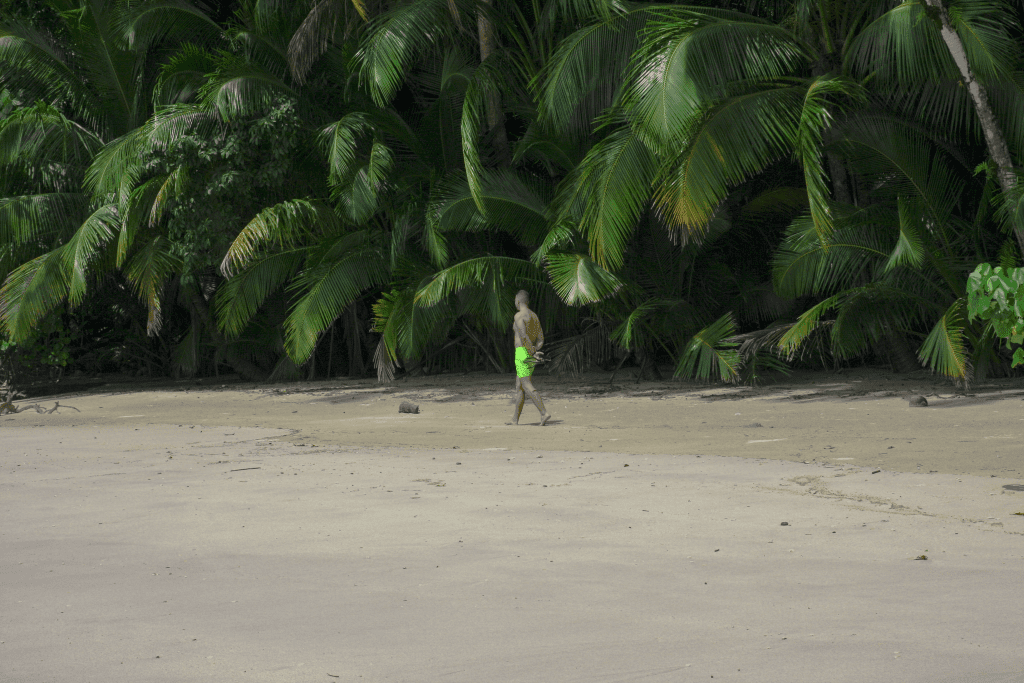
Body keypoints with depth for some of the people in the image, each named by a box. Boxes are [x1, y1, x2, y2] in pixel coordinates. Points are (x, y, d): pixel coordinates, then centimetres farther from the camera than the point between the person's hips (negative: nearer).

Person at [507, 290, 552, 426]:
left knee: (527, 386, -11)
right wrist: (536, 350, 3)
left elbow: (523, 336, -22)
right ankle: (515, 419, 17)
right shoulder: (534, 316, 16)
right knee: (519, 386, 14)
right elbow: (540, 338, 13)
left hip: (522, 352, -9)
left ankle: (544, 413, -24)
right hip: (532, 354, 9)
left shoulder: (519, 316, -11)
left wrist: (532, 352, -16)